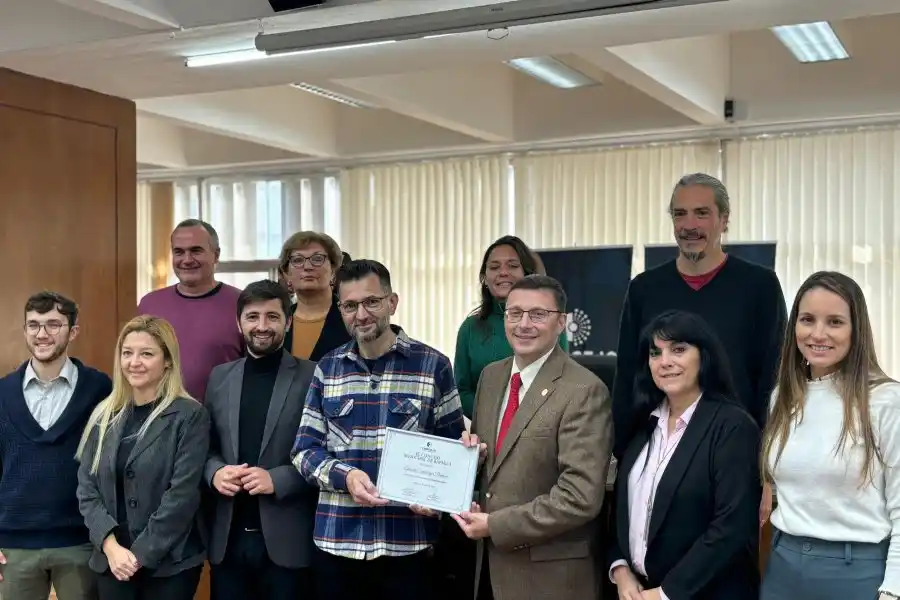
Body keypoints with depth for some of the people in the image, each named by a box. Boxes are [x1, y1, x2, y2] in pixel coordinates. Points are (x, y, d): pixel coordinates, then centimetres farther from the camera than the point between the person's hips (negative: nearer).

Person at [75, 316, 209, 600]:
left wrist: (141, 554, -14)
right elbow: (86, 488, 3)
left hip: (170, 562, -4)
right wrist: (110, 545, -10)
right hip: (111, 561, 4)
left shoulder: (190, 416, -7)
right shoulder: (104, 416, 7)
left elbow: (182, 494, -13)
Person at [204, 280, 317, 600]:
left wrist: (278, 479, -17)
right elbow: (207, 446, 14)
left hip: (287, 540, -4)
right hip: (228, 539, 4)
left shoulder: (312, 377, -4)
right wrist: (214, 472, -6)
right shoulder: (220, 377, 12)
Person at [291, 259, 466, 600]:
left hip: (408, 543, -2)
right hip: (337, 542, 2)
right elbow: (304, 449, 6)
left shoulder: (433, 365, 0)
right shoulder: (328, 368, 7)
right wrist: (344, 475, -13)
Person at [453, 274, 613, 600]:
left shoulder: (584, 391, -17)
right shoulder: (491, 376, 6)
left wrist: (495, 525, -17)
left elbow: (581, 496, -22)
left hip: (549, 574, -6)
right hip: (489, 562, 6)